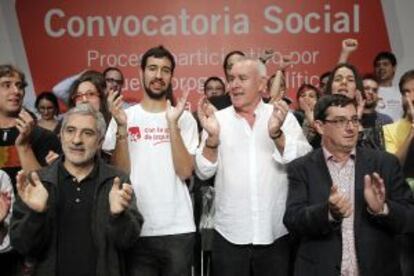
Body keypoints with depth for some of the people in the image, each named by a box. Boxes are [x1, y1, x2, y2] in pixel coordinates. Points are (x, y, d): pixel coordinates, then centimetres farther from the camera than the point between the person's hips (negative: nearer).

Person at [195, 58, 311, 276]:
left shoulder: (284, 117, 1)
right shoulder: (218, 119, 3)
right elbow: (203, 172, -3)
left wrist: (276, 134, -24)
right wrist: (212, 137, -19)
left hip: (276, 234, 0)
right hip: (229, 235, 1)